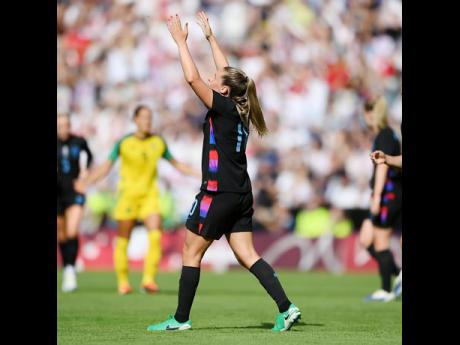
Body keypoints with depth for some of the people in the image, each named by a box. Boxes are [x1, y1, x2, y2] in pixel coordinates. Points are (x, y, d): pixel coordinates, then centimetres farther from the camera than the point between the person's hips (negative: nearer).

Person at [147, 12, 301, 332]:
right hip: (240, 194, 8)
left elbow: (193, 78, -16)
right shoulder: (238, 109, 10)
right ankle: (286, 308, -6)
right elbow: (228, 73, 25)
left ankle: (181, 319, 5)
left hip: (219, 193, -8)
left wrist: (181, 40, -6)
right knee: (247, 255, 6)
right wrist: (210, 37, 30)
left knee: (191, 252, 2)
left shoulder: (223, 107, -11)